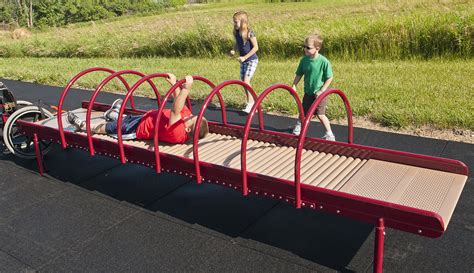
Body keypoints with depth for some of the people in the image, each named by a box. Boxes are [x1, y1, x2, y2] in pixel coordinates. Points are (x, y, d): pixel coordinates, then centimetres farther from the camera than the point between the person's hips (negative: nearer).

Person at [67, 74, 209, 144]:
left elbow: (175, 110, -54)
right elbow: (180, 106, -7)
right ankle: (116, 115, 69)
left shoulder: (176, 132, -42)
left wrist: (186, 89, -58)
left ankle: (82, 125, 39)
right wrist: (175, 84, -12)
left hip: (137, 128, -7)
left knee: (107, 127, 14)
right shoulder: (187, 116, -20)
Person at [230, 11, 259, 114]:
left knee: (246, 81, -16)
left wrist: (245, 57, -21)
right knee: (243, 82, 9)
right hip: (243, 60, 7)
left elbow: (256, 47, -18)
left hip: (252, 60, -7)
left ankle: (250, 104, -6)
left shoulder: (249, 33, -19)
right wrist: (233, 50, -4)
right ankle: (251, 103, 23)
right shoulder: (236, 33, 0)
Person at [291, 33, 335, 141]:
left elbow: (329, 78, -13)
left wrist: (321, 91, -16)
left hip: (319, 93, -5)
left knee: (320, 114, -9)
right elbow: (299, 74, 5)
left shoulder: (324, 61, -20)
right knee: (304, 112, 17)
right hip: (308, 92, 5)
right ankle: (298, 126, 45)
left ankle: (329, 134, 5)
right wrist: (294, 86, -3)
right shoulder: (304, 60, -7)